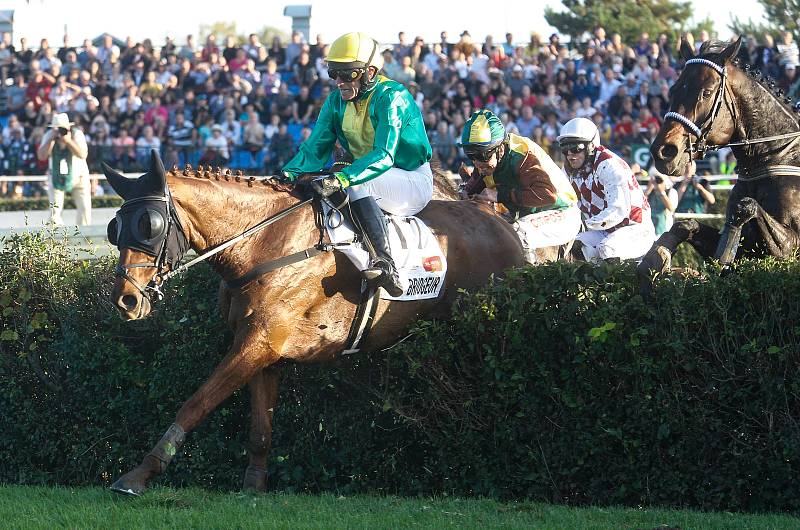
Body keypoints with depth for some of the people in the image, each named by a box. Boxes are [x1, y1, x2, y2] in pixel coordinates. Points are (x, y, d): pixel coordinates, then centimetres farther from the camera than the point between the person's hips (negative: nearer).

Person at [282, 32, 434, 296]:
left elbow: (384, 156, -31)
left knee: (356, 185, -36)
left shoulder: (391, 97, -20)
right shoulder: (337, 101, 2)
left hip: (414, 182, -8)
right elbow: (315, 149, -1)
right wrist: (289, 173, -23)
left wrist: (342, 178, -45)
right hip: (367, 176, 8)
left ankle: (384, 263, -44)